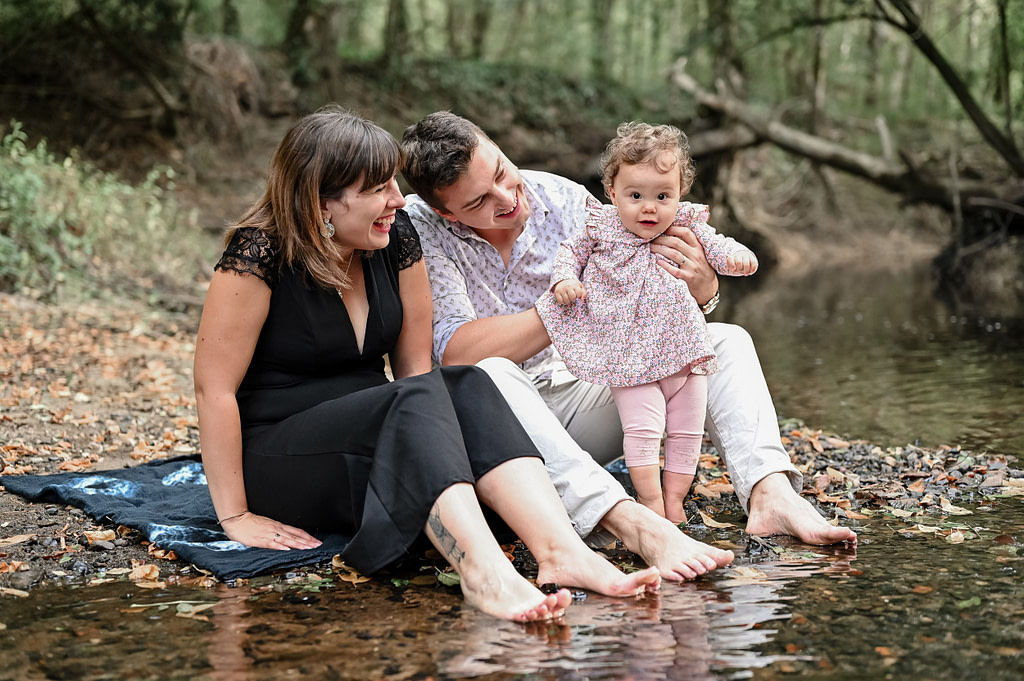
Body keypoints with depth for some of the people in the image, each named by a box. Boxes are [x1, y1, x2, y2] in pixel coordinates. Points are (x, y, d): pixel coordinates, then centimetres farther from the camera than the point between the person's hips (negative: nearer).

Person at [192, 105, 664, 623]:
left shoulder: (395, 238, 0)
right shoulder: (260, 253, -18)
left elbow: (415, 365, 6)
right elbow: (214, 386, -18)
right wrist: (236, 517, -18)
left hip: (368, 437, 6)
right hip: (274, 459, -6)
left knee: (467, 386, -22)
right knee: (414, 400, -31)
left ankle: (560, 551, -39)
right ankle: (483, 572, -53)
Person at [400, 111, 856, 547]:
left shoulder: (565, 200, -3)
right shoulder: (417, 228, -14)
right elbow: (458, 352, -26)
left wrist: (700, 288, -24)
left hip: (572, 400, 5)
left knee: (726, 341, -7)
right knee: (489, 374, -40)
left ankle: (771, 495, -31)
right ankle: (628, 521, -52)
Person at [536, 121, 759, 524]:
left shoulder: (687, 227, 0)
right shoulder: (601, 227, -2)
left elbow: (715, 246, 5)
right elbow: (572, 251, 13)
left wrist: (736, 256, -17)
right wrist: (565, 279, -5)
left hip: (684, 351, 3)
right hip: (631, 358, -3)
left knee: (687, 430, 9)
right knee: (642, 428, -14)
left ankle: (675, 497, 23)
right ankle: (649, 498, -1)